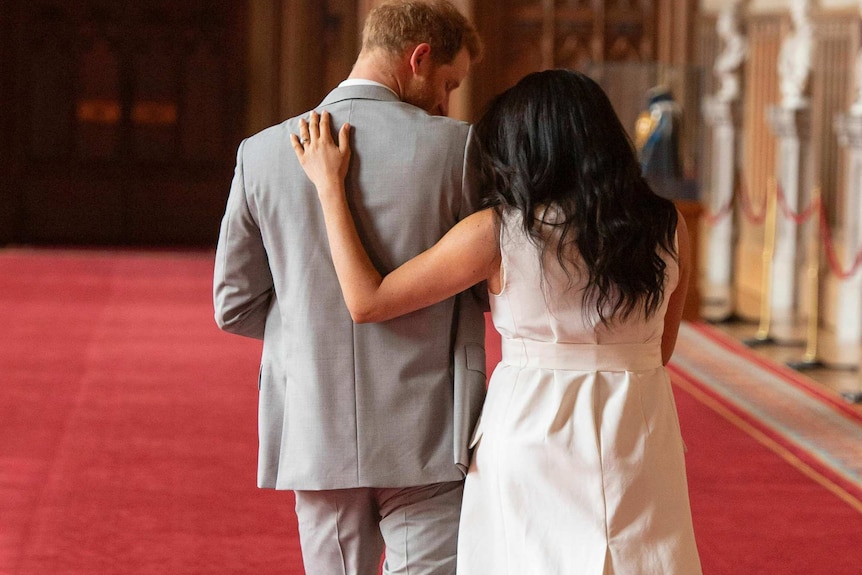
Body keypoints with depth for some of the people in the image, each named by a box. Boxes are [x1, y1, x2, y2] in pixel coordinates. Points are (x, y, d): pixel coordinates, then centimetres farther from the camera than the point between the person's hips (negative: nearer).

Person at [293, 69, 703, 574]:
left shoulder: (497, 233, -10)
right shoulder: (667, 227, -1)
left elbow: (367, 301, -3)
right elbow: (662, 349, 10)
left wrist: (330, 186, 3)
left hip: (534, 431, -2)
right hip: (641, 440, 2)